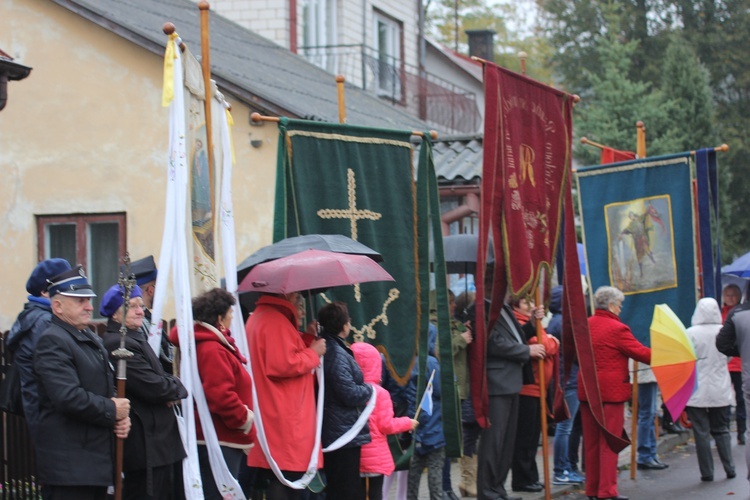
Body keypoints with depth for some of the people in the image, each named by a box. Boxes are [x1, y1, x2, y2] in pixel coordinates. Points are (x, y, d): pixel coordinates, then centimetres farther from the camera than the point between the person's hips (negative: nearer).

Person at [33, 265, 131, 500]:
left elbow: (109, 388, 24)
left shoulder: (93, 340, 19)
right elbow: (69, 397, -25)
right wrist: (112, 411, -14)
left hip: (98, 458, 10)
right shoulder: (52, 342, -14)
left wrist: (122, 416, 2)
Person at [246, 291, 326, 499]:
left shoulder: (259, 318, 18)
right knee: (287, 480, -10)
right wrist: (313, 352, -8)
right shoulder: (276, 321, -15)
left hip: (270, 416, 11)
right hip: (284, 420, -11)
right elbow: (284, 365, -22)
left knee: (279, 480, 12)